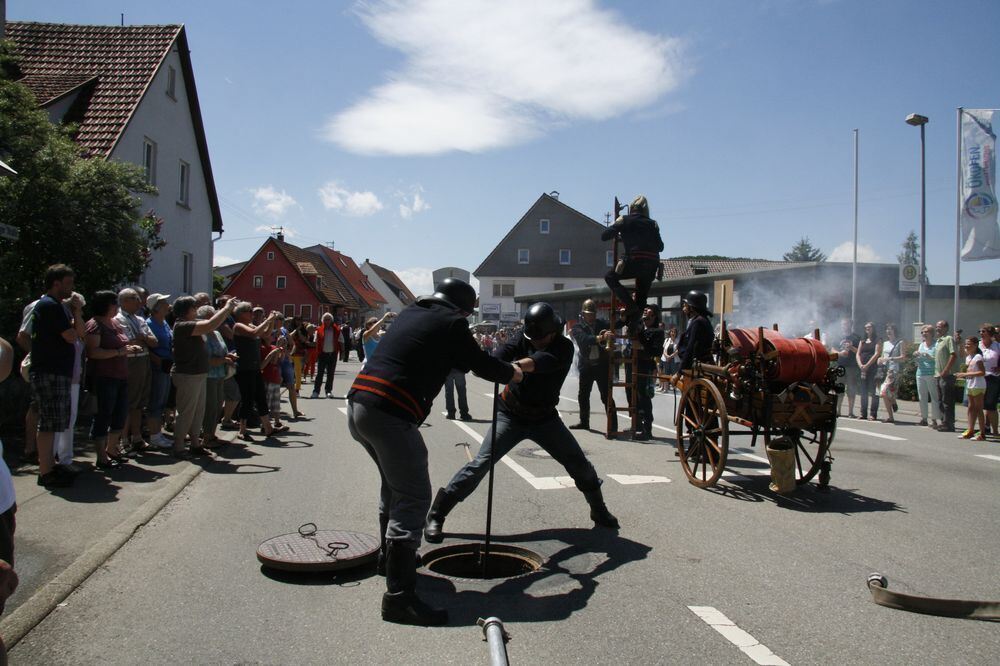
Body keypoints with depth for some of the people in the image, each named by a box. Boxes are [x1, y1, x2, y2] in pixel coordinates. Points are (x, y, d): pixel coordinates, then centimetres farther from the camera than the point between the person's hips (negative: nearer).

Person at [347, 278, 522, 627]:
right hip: (389, 414, -9)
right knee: (414, 498, -5)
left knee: (394, 486, 27)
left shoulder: (411, 313, 22)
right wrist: (512, 373, 27)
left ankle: (389, 556, 43)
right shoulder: (451, 323, -1)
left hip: (358, 405, 9)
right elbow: (479, 363, 9)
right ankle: (399, 597, -8)